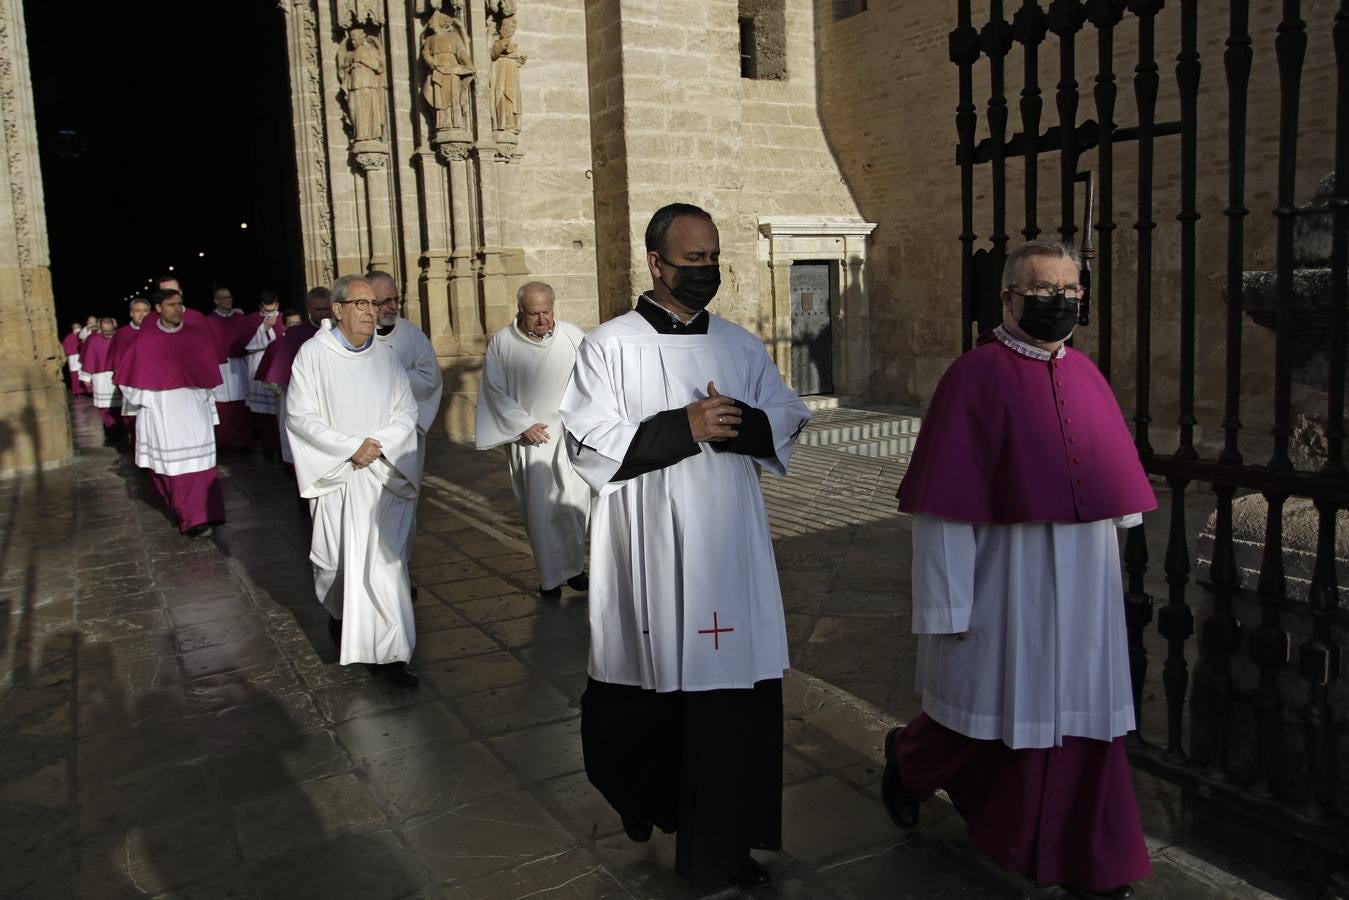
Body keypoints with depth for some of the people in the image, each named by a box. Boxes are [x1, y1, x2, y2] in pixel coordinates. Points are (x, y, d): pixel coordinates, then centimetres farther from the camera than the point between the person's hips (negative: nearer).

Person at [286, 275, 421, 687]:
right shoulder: (313, 354, -6)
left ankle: (388, 653, 4)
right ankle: (339, 613, 42)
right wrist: (351, 447, -15)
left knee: (385, 559, -2)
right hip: (336, 475, -2)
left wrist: (378, 444, -12)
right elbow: (299, 415, -8)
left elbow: (407, 411, 5)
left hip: (383, 475, 2)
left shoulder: (387, 355, 3)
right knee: (338, 557, 10)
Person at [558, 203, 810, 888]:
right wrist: (684, 428, -17)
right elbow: (589, 445, -9)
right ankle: (639, 797, 42)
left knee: (735, 689, 2)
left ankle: (720, 842, 19)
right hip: (647, 552, -3)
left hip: (730, 550, 3)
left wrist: (740, 422, -11)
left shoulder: (741, 346, 10)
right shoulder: (610, 346, -3)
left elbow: (788, 421, 11)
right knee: (647, 687, 11)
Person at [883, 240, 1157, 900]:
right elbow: (943, 502, -14)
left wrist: (1108, 570, 12)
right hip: (1005, 586, -6)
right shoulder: (974, 377, -11)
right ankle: (907, 761, 40)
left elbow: (1115, 481, 14)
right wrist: (946, 602, -16)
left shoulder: (1085, 375, 8)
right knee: (988, 711, 10)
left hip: (1084, 587, 6)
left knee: (1080, 716, 13)